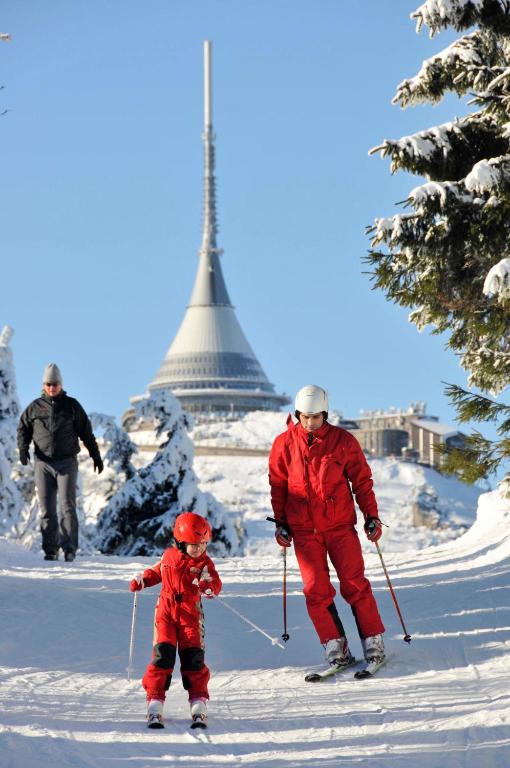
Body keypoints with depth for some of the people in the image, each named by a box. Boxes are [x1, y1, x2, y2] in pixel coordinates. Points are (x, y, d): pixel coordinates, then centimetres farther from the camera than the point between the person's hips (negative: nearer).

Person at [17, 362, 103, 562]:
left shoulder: (71, 405, 6)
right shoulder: (35, 407, 8)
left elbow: (86, 432, 10)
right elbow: (23, 428, 15)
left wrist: (96, 456, 10)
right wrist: (23, 448, -3)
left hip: (67, 462, -2)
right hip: (43, 463, 2)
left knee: (67, 506, -10)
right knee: (47, 508, 2)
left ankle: (69, 548, -10)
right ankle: (50, 549, 5)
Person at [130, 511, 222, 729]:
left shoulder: (204, 562, -5)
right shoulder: (169, 556, 2)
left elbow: (216, 585, -17)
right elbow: (156, 572, 21)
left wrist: (208, 585, -39)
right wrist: (142, 579, 5)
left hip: (191, 615, -1)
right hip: (166, 612, 1)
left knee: (193, 658, -6)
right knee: (162, 656, -8)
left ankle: (199, 706, -1)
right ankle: (155, 706, -8)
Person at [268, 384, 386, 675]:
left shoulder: (343, 440, -1)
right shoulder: (284, 444, 2)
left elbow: (362, 480, 6)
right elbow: (278, 485, 11)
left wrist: (372, 516, 3)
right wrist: (280, 522, 8)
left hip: (340, 525, -1)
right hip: (304, 529, 1)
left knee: (355, 585, -5)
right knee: (316, 591, -4)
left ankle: (374, 644, 3)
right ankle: (336, 648, 2)